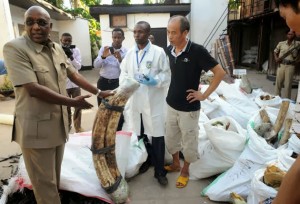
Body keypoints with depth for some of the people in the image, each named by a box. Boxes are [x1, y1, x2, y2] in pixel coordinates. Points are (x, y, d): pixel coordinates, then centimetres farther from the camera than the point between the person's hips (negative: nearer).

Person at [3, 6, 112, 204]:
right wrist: (73, 102, -18)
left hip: (59, 122, 7)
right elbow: (33, 89, -23)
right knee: (44, 182, 8)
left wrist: (99, 92, 11)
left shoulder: (57, 48, 5)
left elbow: (73, 74, 13)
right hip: (36, 127, -6)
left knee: (55, 176, 24)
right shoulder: (14, 48, -15)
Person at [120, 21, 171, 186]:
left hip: (153, 101, -4)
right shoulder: (130, 53, 10)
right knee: (139, 136, 16)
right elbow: (123, 72, 14)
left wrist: (155, 81, -22)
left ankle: (160, 171, 21)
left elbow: (167, 74, -5)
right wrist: (125, 83, -6)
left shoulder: (158, 52, -4)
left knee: (156, 137, 4)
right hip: (134, 101, 4)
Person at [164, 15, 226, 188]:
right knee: (171, 138, 19)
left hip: (189, 107, -5)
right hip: (171, 104, 5)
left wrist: (204, 95, -13)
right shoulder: (168, 50, -1)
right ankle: (175, 163, 44)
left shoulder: (197, 51, -17)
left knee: (189, 141, 12)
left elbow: (220, 72, -13)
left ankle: (185, 170, 36)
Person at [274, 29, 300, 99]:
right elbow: (275, 52, 18)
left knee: (288, 84, 0)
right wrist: (276, 58, 2)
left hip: (290, 66, -2)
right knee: (278, 82, 7)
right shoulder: (281, 43, 7)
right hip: (281, 65, 2)